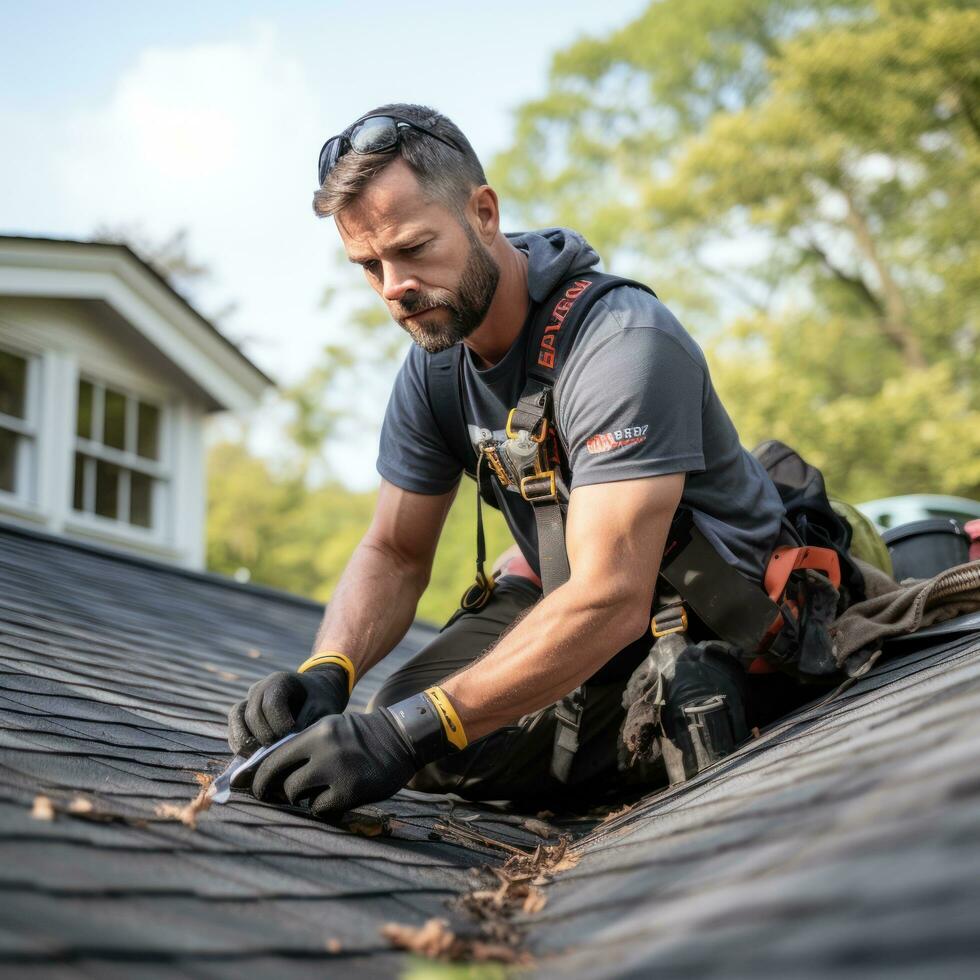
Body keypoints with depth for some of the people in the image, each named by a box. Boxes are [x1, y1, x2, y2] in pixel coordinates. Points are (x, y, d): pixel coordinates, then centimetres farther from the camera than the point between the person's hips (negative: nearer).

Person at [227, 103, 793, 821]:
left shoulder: (623, 345, -30)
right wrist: (325, 674, -21)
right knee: (394, 727, -5)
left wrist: (410, 731, -44)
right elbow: (394, 554, 2)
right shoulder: (434, 365, -4)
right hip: (574, 586, 8)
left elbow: (611, 600, -38)